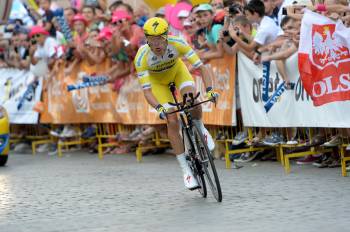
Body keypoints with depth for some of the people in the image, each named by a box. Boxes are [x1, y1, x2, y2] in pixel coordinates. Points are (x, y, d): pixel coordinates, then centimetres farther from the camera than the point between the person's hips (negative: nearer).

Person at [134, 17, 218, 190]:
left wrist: (209, 90, -47)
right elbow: (147, 91, -35)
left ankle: (200, 130, 9)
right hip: (157, 80, -1)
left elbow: (201, 67, -32)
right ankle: (186, 170, -4)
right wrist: (158, 108, -52)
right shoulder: (141, 58, -36)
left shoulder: (177, 44, -35)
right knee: (172, 122, -13)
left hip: (177, 70, 1)